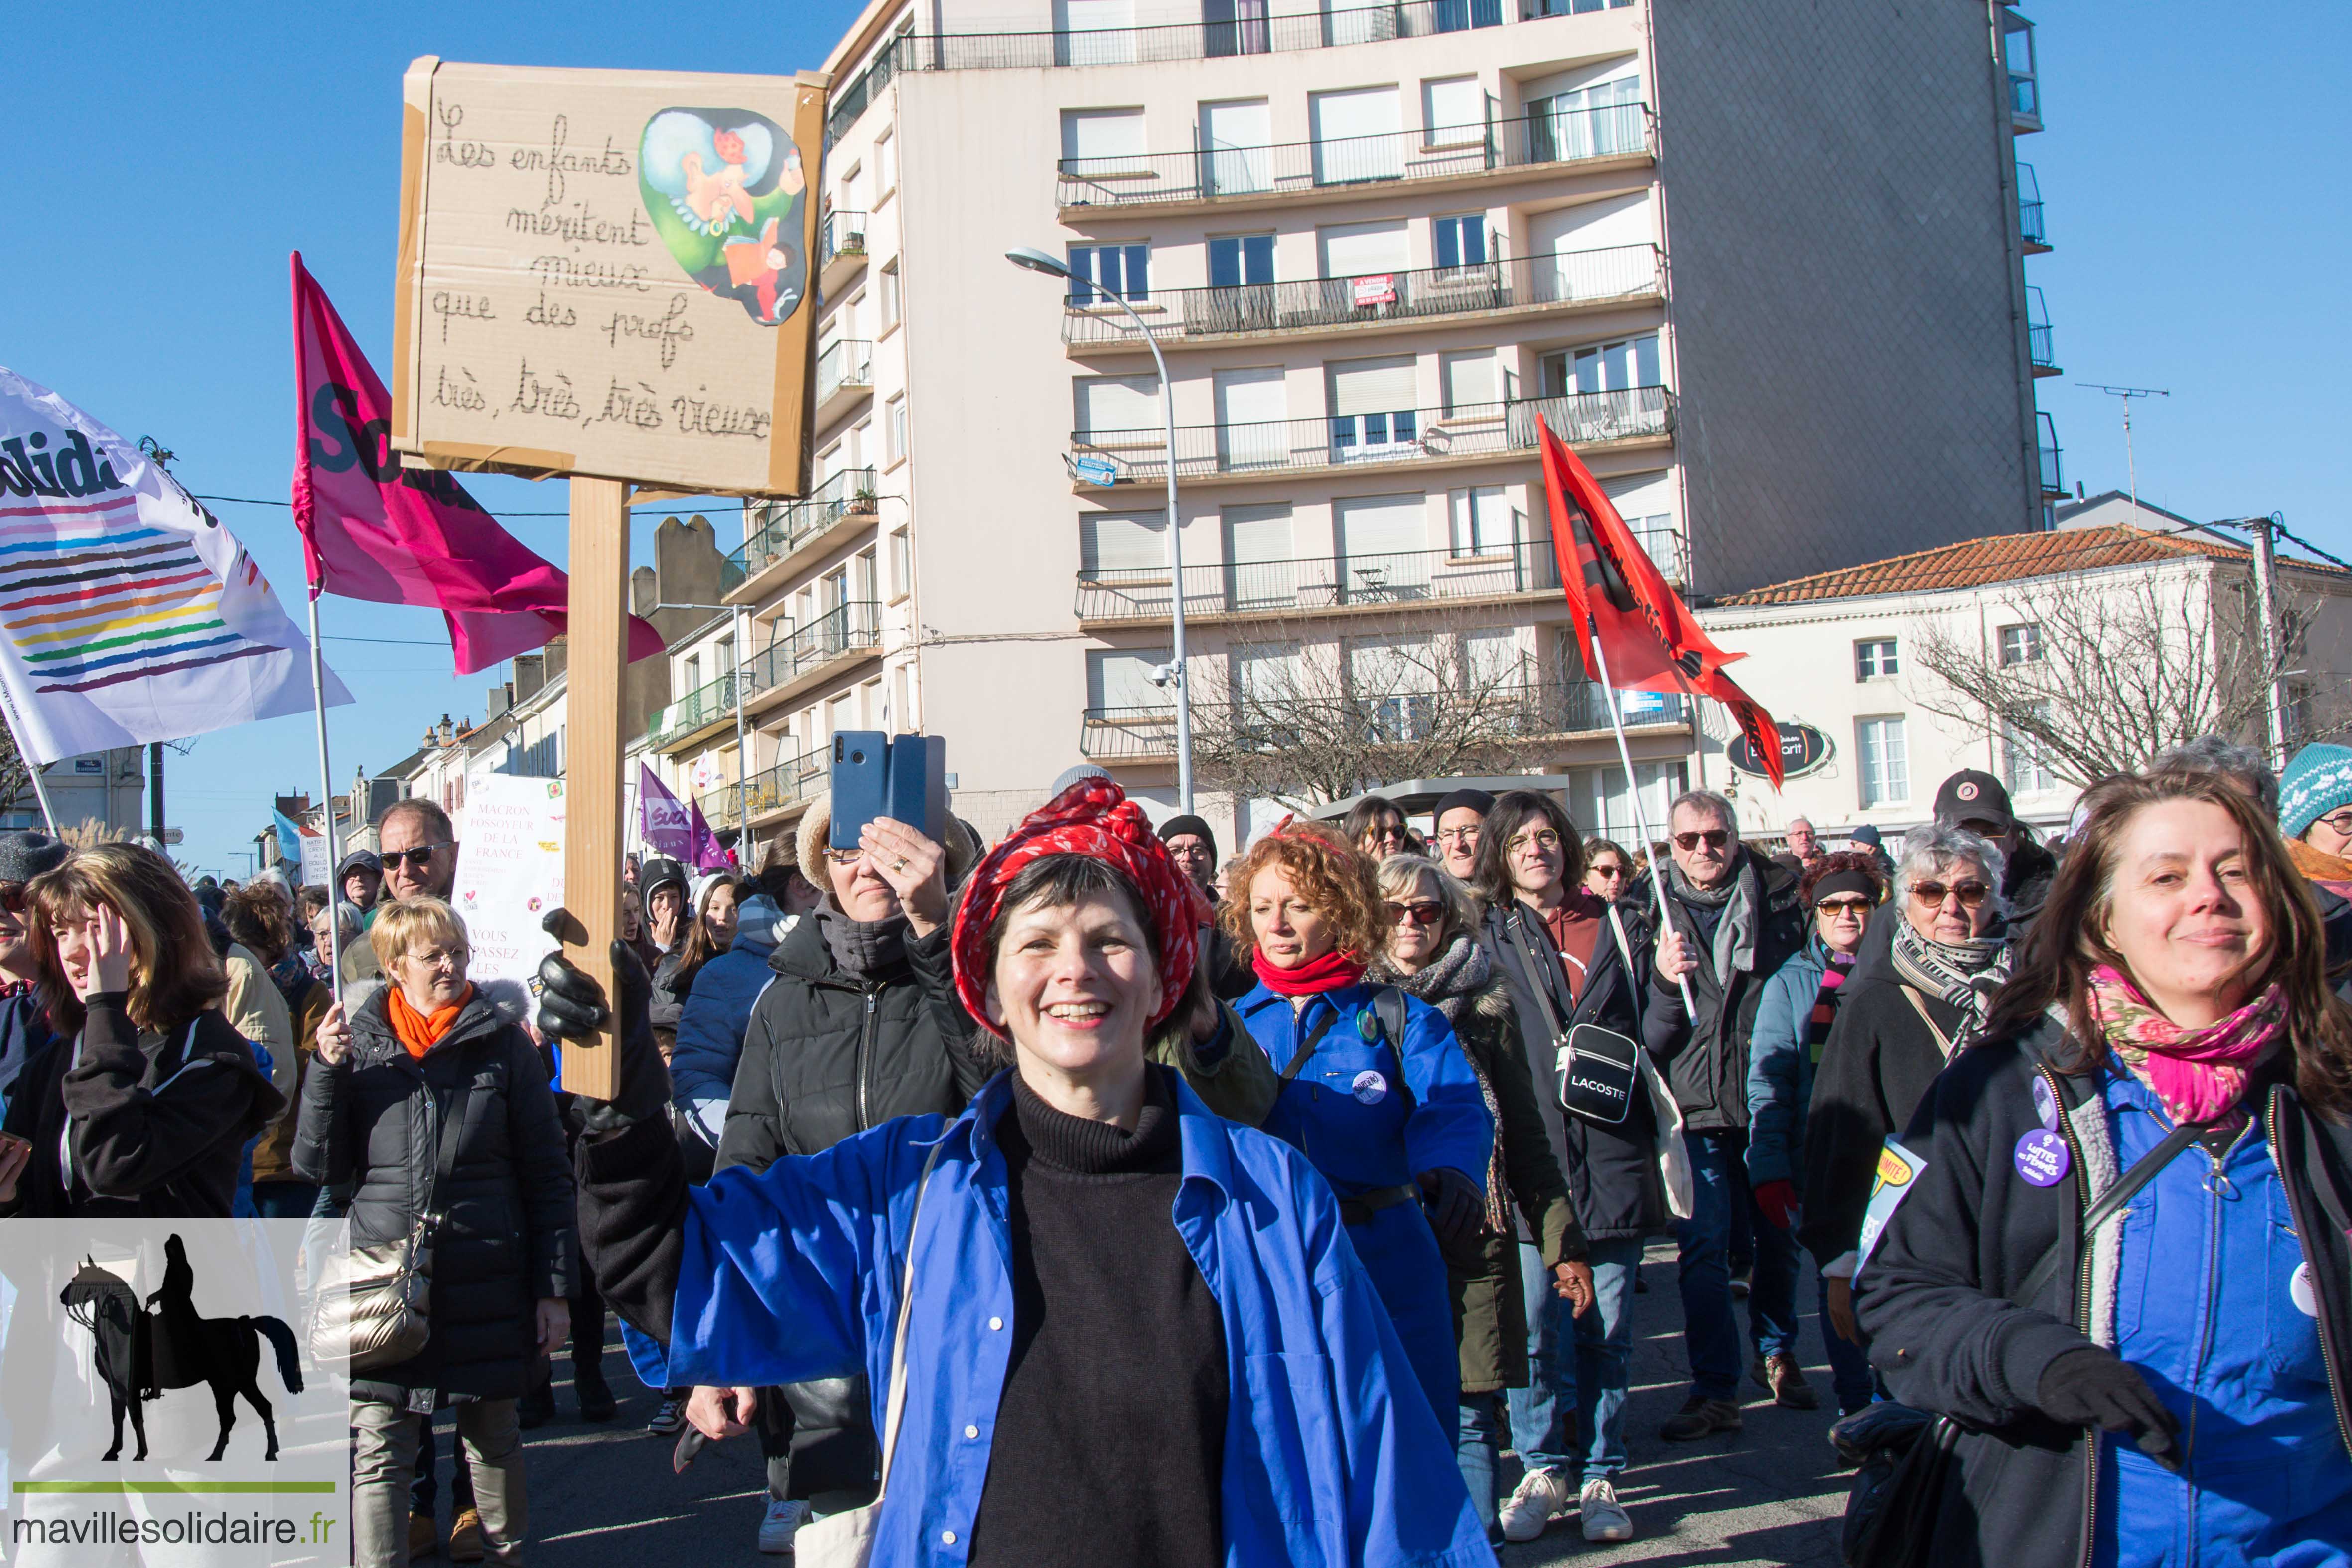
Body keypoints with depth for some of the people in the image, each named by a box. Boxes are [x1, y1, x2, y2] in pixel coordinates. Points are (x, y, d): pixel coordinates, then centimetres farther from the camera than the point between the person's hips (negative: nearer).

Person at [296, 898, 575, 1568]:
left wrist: (553, 1288, -1)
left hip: (486, 1286, 0)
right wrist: (326, 1072, -10)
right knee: (377, 1454, 1)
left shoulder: (503, 1042, 0)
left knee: (493, 1437, 13)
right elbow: (319, 1168, 3)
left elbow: (547, 1176, 2)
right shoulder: (359, 1042, 3)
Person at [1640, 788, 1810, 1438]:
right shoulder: (1648, 911, 2)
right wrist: (1664, 980, -19)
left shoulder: (1777, 898, 3)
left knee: (1780, 1237, 13)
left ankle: (1777, 1354, 35)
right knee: (1702, 1247, -4)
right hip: (1694, 1104, -1)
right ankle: (1715, 1389, 3)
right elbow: (1648, 1037, 1)